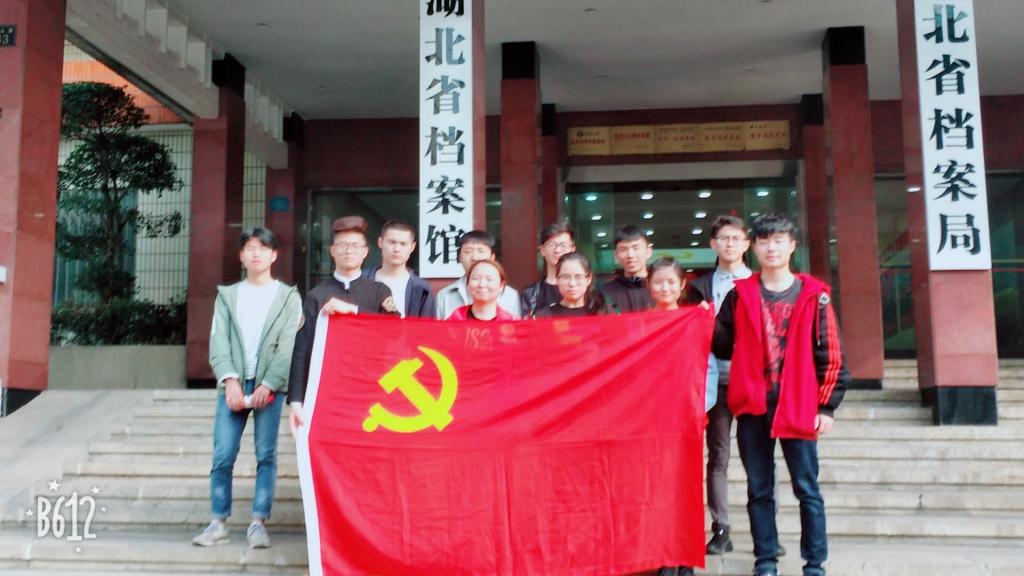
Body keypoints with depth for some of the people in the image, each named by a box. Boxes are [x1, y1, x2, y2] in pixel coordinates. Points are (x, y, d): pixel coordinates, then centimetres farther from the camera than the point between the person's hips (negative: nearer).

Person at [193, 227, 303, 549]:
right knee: (222, 456, -3)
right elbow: (218, 342, 3)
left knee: (266, 456, -2)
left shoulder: (288, 297, 8)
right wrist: (230, 381, -12)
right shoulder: (227, 295, 15)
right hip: (233, 385, 2)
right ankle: (218, 523, 6)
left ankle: (258, 523, 4)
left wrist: (268, 385, -12)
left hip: (269, 386, -1)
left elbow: (288, 346, -1)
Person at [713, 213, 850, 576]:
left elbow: (831, 356, 2)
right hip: (752, 407, 2)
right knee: (759, 489, 8)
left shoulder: (813, 294, 2)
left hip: (798, 407, -2)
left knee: (807, 489, 4)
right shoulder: (740, 294, 7)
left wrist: (827, 406, -2)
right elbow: (723, 346, 7)